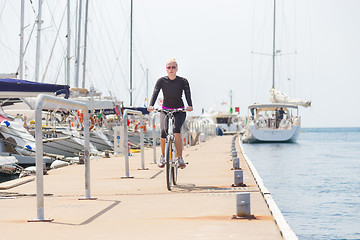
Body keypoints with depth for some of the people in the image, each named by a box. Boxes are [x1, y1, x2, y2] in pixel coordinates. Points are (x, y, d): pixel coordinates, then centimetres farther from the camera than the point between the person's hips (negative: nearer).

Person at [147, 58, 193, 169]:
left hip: (179, 111, -1)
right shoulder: (161, 81, -7)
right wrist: (150, 106, -37)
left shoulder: (183, 81, -8)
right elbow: (155, 94, -18)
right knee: (163, 132, -23)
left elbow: (188, 94, -19)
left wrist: (190, 106, -40)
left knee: (176, 129, -29)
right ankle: (163, 156, 2)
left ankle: (180, 158, -21)